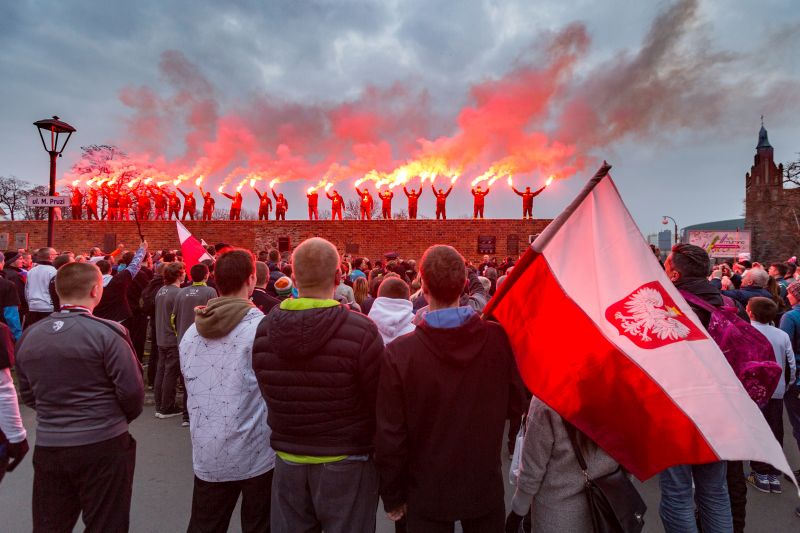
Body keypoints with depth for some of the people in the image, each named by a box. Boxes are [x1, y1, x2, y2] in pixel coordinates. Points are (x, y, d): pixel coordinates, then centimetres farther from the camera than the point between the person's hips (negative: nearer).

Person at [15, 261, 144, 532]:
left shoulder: (29, 336, 2)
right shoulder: (108, 332, -15)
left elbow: (27, 394, 10)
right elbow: (132, 390, -14)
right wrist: (123, 419, 5)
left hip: (47, 446, 5)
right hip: (103, 445, -5)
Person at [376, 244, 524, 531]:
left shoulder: (397, 353, -23)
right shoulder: (499, 338, -17)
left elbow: (390, 436, -16)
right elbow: (518, 398, -2)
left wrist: (392, 497, -1)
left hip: (428, 494, -1)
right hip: (485, 487, 2)